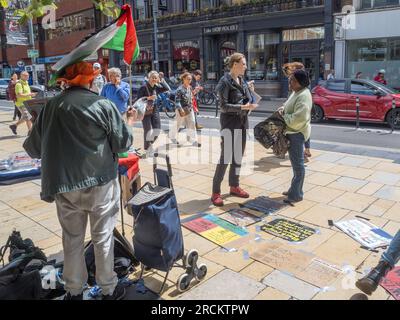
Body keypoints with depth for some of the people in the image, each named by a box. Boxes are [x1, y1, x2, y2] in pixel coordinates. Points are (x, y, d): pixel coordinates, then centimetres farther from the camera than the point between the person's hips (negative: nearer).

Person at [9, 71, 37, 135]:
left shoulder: (26, 83, 14)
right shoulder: (19, 84, -15)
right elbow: (19, 95, -25)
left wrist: (31, 95, 9)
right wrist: (30, 94, -25)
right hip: (21, 103, -9)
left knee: (25, 118, 15)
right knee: (28, 117, -8)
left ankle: (14, 126, 28)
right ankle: (30, 131, -1)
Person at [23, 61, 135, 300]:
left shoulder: (51, 106, -1)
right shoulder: (103, 105, -12)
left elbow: (33, 148, 5)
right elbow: (124, 142, -8)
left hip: (63, 185, 3)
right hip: (99, 182, -3)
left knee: (72, 238, 18)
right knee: (103, 237, 12)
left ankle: (74, 291, 32)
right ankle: (109, 289, 26)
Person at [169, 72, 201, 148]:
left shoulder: (190, 87, 4)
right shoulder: (180, 89, -18)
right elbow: (177, 100, -20)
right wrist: (180, 110, -29)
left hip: (190, 109, 6)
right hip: (182, 110, -6)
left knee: (192, 124, 0)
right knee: (178, 124, 11)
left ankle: (194, 141, 3)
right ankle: (173, 137, 35)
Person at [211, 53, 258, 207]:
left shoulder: (242, 80, 11)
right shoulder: (225, 81, -12)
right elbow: (224, 105, -19)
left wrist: (250, 90, 3)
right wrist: (243, 107, -25)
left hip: (243, 121, 8)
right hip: (229, 122, -8)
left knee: (238, 156, 13)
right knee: (226, 157, -7)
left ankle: (234, 186, 27)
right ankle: (216, 192, 1)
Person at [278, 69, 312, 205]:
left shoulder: (303, 96, -22)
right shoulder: (297, 92, 10)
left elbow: (296, 120, -29)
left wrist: (283, 114, -14)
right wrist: (283, 109, 3)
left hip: (297, 133, -10)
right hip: (292, 132, 10)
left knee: (297, 164, -2)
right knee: (296, 162, 18)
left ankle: (296, 195, 7)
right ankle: (295, 189, 32)